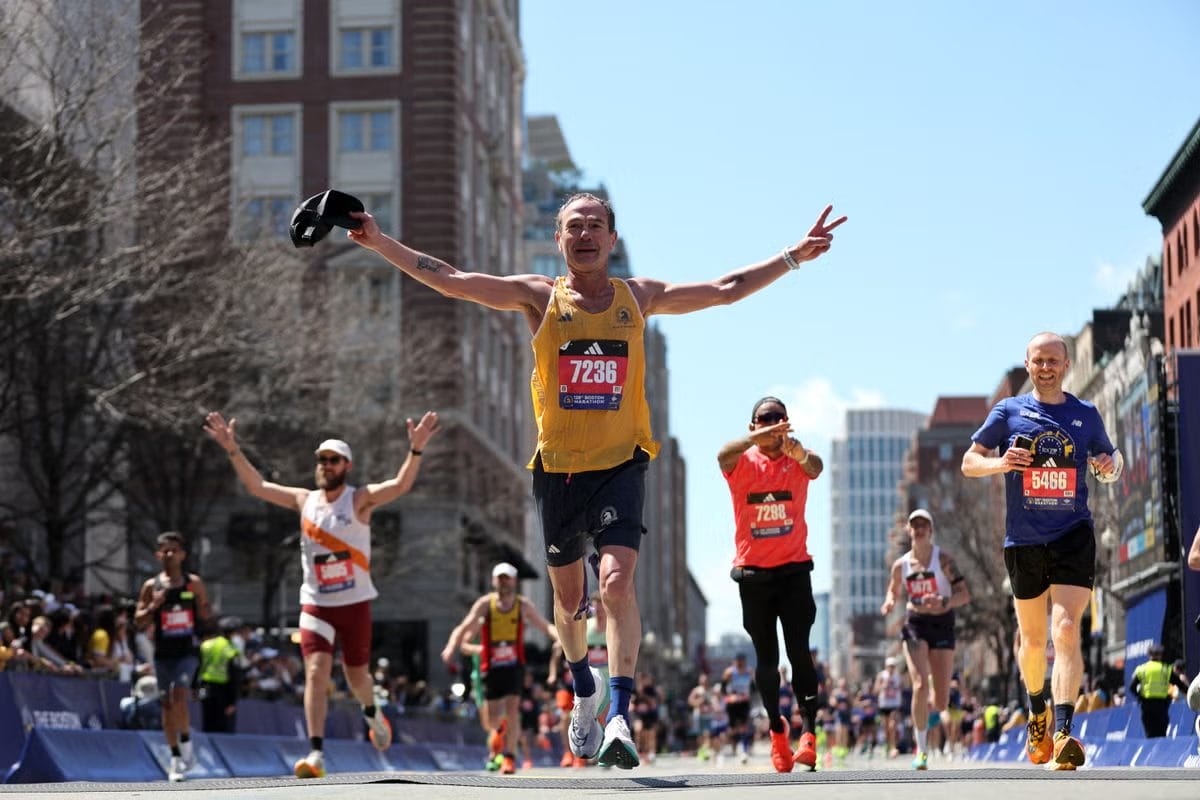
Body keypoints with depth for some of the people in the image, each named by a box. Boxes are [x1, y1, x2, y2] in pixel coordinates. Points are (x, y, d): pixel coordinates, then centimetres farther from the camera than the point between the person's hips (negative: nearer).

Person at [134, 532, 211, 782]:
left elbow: (206, 616, 8)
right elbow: (139, 622, 5)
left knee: (179, 695, -20)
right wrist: (153, 606, -13)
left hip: (188, 650, -2)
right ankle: (175, 757, 14)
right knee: (167, 703, 4)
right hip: (163, 651, 2)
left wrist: (203, 608, -14)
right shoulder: (151, 586, 4)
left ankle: (186, 742, 0)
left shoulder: (194, 583, 3)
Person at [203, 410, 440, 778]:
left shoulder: (360, 499, -7)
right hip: (316, 605, 2)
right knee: (316, 671, -14)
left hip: (355, 603, -2)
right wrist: (232, 449, -5)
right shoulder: (304, 500, 4)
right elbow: (256, 486, 5)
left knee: (356, 674, 11)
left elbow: (400, 485, -23)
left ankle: (372, 713, 46)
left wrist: (416, 449, -39)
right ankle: (316, 754, -17)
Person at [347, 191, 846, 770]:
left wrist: (794, 256, 9)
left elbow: (725, 289, 11)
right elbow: (449, 280, -5)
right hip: (557, 468, 1)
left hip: (620, 464, -1)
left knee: (617, 582, -21)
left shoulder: (638, 297, 5)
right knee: (569, 599, 13)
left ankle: (619, 717, -21)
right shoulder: (540, 297, 0)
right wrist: (380, 243, -12)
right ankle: (584, 692, 40)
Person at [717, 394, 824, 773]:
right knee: (766, 658, 6)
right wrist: (756, 438, -47)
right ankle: (777, 731, 24)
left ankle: (809, 732, -12)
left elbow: (815, 468, -25)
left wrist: (800, 452, -50)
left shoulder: (796, 461, 0)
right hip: (753, 570, 1)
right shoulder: (743, 462, -1)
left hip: (794, 569, -1)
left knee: (799, 652, -12)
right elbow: (723, 456, -26)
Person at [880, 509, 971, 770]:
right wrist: (889, 603, -4)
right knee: (920, 685, -21)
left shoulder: (943, 559, -5)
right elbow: (893, 591, 20)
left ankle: (928, 710, 39)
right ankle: (921, 748, -9)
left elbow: (964, 594, -9)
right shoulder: (901, 565, 3)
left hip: (942, 624, -1)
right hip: (914, 624, 1)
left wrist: (943, 602, -28)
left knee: (941, 702, -1)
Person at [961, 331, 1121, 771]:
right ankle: (1037, 714, 37)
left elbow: (1110, 457, 21)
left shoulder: (1086, 414, 8)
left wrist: (1111, 466, -4)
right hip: (1023, 540, 1)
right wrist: (998, 463, -16)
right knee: (1033, 637, 12)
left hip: (1073, 536, -1)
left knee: (1066, 630, -17)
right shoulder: (1009, 411, 5)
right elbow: (969, 462, 6)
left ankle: (1063, 732, -23)